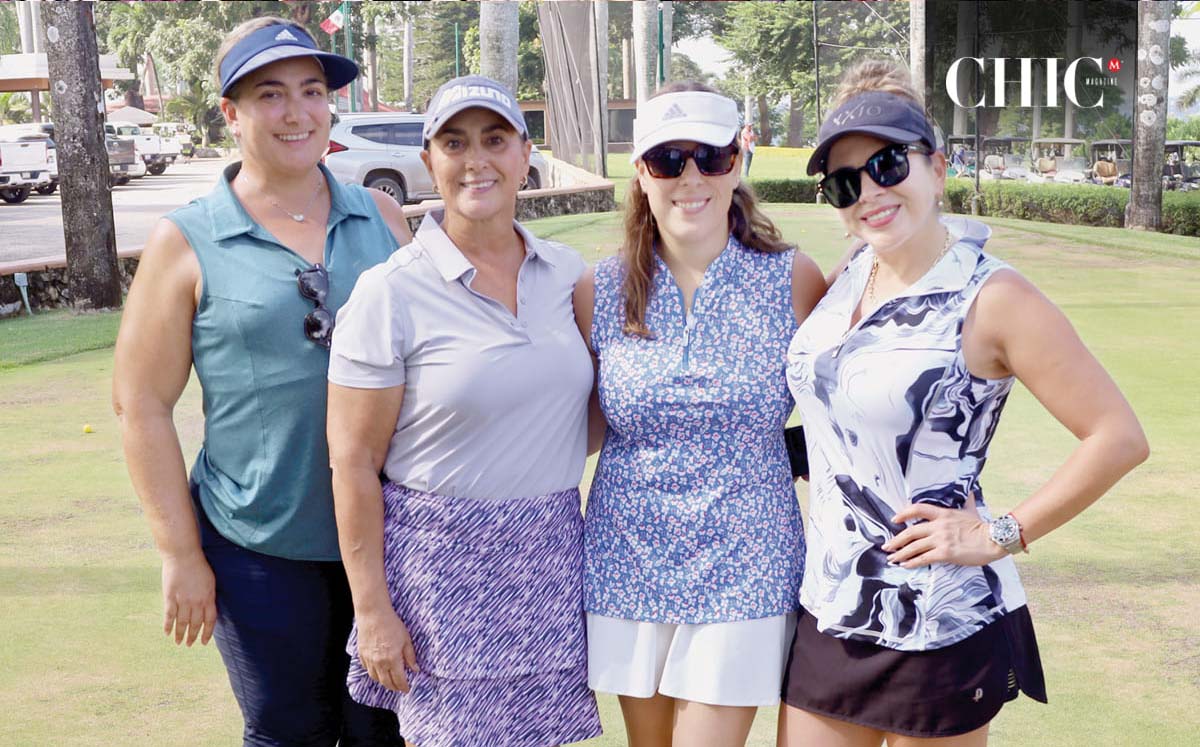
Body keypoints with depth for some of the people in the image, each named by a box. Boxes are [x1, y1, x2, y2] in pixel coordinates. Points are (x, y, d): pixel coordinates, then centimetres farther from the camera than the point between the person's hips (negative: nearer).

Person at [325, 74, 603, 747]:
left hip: (551, 558, 5)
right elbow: (354, 464, -9)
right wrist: (372, 609, -10)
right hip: (440, 559, -4)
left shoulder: (566, 271, 6)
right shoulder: (390, 293, -10)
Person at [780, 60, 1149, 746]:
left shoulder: (991, 298, -14)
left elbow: (1120, 437, -15)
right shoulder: (850, 278, 5)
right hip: (829, 610, 6)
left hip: (936, 627, -6)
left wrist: (1002, 535, -14)